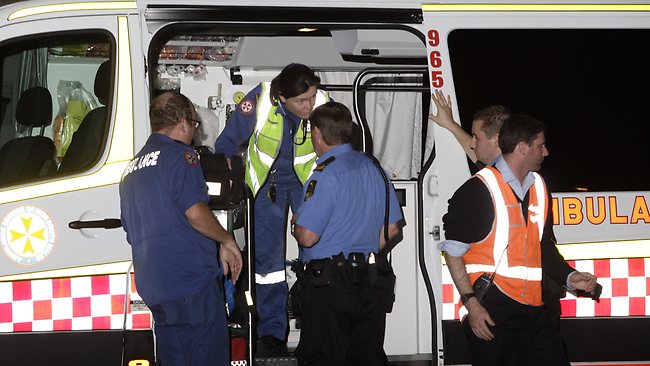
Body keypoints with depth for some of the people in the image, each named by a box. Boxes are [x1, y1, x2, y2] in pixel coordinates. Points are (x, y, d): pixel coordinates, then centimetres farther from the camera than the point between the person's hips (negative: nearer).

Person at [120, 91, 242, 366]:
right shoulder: (180, 156, -5)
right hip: (192, 278, -8)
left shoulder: (132, 169, 22)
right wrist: (227, 242, -1)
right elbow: (195, 212, -17)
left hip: (151, 287, 8)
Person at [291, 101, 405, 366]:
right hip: (367, 284, 7)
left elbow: (307, 237, -18)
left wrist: (296, 223, 3)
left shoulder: (326, 174, -14)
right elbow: (392, 230, 15)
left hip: (327, 284, -7)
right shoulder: (374, 169, 11)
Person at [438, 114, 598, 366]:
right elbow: (453, 250, -8)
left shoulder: (538, 189, 16)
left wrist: (569, 277, 7)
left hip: (533, 311, 7)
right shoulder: (478, 190, -8)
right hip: (492, 313, -7)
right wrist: (471, 303, -14)